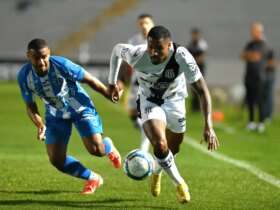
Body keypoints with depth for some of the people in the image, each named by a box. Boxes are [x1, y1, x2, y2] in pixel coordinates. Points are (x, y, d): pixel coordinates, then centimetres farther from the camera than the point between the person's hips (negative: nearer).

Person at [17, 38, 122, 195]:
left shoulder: (62, 65, -29)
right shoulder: (24, 76, -19)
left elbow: (90, 80, -15)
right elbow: (30, 106, -5)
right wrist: (40, 125, -22)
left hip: (81, 108, -3)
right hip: (56, 115, 3)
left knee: (96, 150, -16)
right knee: (56, 160, -7)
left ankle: (108, 146, 26)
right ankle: (93, 179, 17)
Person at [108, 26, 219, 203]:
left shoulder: (181, 57, -34)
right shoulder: (136, 54, -32)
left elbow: (202, 90, -29)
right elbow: (117, 50, -7)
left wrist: (208, 126, -37)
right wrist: (112, 83, 3)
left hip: (174, 100, 1)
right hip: (149, 101, -1)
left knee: (173, 148, 17)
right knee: (160, 145, -24)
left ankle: (157, 172, 52)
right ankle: (180, 184, 1)